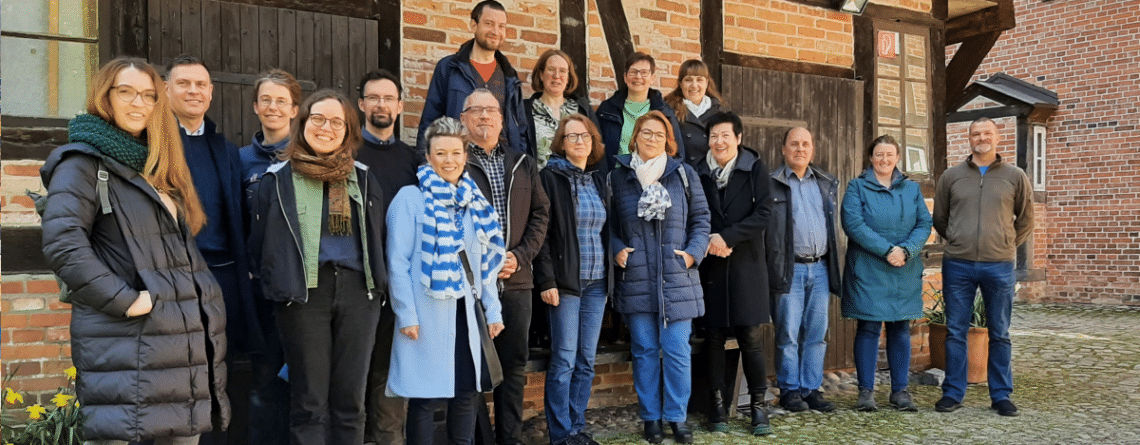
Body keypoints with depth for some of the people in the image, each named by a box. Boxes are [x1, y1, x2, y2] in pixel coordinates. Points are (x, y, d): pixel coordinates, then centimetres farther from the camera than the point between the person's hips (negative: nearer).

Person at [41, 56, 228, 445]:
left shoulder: (157, 167, 21)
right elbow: (62, 243, -16)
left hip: (187, 338, 7)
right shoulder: (85, 162, -2)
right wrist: (124, 300, -19)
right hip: (126, 345, -7)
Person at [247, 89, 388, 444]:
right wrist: (280, 283, 3)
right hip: (304, 292, -2)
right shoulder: (276, 179, 4)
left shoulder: (363, 179, 13)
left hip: (358, 290, 3)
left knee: (350, 402, 6)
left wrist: (378, 286, 9)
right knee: (309, 404, 1)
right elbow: (259, 244, 6)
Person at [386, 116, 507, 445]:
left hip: (465, 309, 5)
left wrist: (493, 310, 11)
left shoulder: (473, 201, 13)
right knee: (426, 396, 0)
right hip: (427, 312, -5)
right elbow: (398, 261, -8)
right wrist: (407, 315, -13)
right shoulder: (410, 198, -4)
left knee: (467, 391, 10)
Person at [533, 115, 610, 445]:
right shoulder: (550, 177, -4)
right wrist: (546, 280, -14)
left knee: (587, 360, 9)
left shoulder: (599, 179, 14)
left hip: (597, 282, 6)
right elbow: (541, 232, -8)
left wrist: (609, 276, 11)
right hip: (565, 281, -6)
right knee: (564, 359, -3)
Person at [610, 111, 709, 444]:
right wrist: (617, 250, -5)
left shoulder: (685, 175, 7)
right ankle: (651, 417, 18)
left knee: (677, 351, 0)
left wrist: (693, 252, -4)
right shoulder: (618, 177, 6)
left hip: (677, 279, 0)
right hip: (636, 279, 0)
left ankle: (677, 417, 13)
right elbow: (608, 225, 11)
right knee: (645, 350, 7)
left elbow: (701, 219, 9)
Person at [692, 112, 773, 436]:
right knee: (714, 337, 5)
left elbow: (763, 212, -8)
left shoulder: (755, 168, 1)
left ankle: (758, 404, 9)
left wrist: (728, 236, -15)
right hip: (711, 265, 2)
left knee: (751, 336, -2)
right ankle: (718, 405, 14)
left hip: (747, 264, -1)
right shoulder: (698, 172, 5)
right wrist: (708, 240, -10)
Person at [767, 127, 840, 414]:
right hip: (790, 269, -4)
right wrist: (772, 269, -9)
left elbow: (832, 225, 20)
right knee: (788, 333, -2)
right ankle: (790, 390, 8)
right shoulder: (771, 183, 1)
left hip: (820, 268, 5)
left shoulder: (826, 183, 16)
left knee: (816, 333, 7)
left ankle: (811, 389, 15)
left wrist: (833, 266, 13)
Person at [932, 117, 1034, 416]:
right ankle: (953, 393, 14)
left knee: (999, 334, 8)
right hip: (958, 265, 1)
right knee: (955, 332, 5)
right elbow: (939, 218, 13)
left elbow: (1025, 221, 13)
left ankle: (1001, 395, 18)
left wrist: (1006, 246, 11)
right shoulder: (951, 176, 5)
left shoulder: (1015, 177, 4)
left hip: (999, 266, 0)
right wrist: (959, 243, 12)